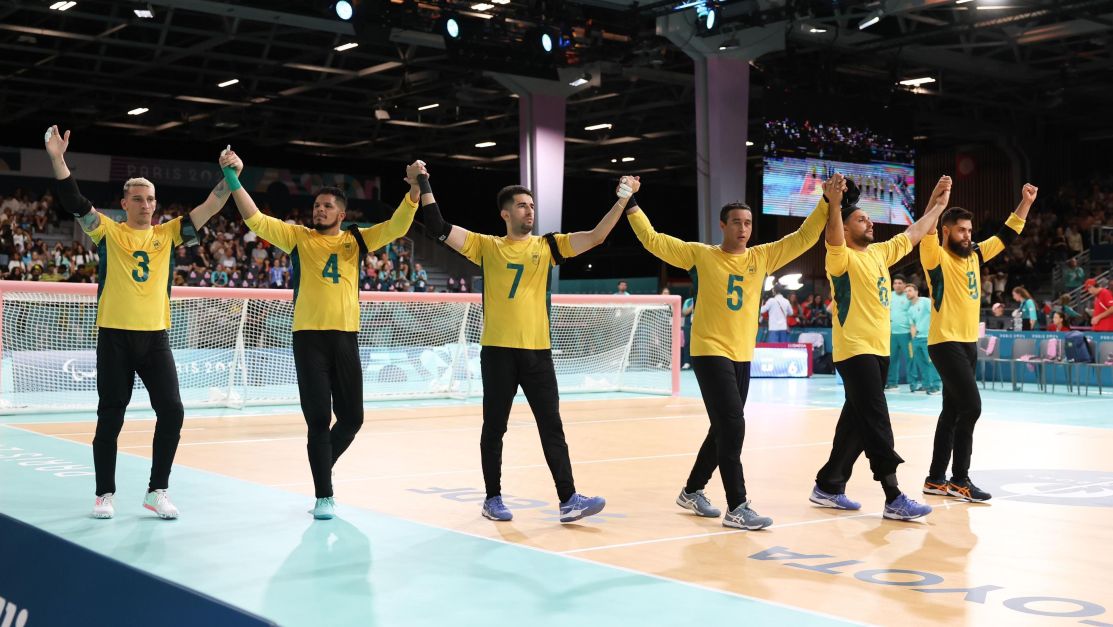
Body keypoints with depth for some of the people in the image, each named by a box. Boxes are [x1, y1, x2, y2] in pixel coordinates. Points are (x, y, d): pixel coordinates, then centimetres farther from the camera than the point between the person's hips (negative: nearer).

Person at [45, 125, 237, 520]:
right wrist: (58, 159, -22)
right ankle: (105, 494, 17)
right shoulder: (109, 233, 2)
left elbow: (210, 208, 3)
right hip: (114, 337, -2)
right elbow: (75, 203, -10)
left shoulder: (167, 234, 9)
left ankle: (157, 490, 9)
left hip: (155, 337, 2)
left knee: (172, 411, -5)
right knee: (110, 418, 5)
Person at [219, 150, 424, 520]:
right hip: (308, 337, -2)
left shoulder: (357, 240, 9)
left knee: (351, 418, 7)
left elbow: (397, 226, 0)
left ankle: (322, 469, 34)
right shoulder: (297, 237, 6)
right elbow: (256, 220, -3)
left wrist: (414, 188, -15)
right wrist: (233, 181, -14)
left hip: (346, 337, 2)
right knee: (318, 418, -2)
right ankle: (324, 495, 7)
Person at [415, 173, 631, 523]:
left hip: (537, 351, 1)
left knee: (552, 428, 1)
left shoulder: (546, 246, 7)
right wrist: (424, 185, -3)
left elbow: (596, 237, 0)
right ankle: (492, 499, 19)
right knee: (494, 429, 7)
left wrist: (622, 201, -9)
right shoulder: (487, 246, 4)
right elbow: (438, 229, 0)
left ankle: (568, 500, 1)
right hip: (498, 350, -1)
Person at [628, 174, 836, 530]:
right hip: (710, 353, -6)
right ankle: (737, 507, -10)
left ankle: (692, 491, 31)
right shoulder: (701, 255, -3)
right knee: (733, 427, -14)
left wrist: (827, 204, -5)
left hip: (742, 356, 6)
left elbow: (803, 238, 5)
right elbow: (653, 240, -3)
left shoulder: (762, 257, 6)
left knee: (724, 430, 14)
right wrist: (631, 205, -9)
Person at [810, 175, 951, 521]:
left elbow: (912, 234, 23)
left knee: (857, 423, 12)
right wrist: (834, 202, -41)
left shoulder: (880, 253, 14)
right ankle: (893, 498, -11)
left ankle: (828, 486, 21)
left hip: (879, 350, 9)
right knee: (877, 423, -11)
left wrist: (938, 204, 22)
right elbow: (833, 238, -31)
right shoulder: (842, 259, -9)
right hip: (855, 350, -9)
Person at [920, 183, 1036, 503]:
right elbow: (926, 234, -29)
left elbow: (1006, 236, 20)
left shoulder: (975, 255, 11)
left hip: (969, 344, 8)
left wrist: (1026, 202, 13)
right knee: (971, 407, -13)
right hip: (946, 344, -8)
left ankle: (936, 479, 16)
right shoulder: (936, 258, -9)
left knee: (953, 411, 10)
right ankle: (959, 480, -4)